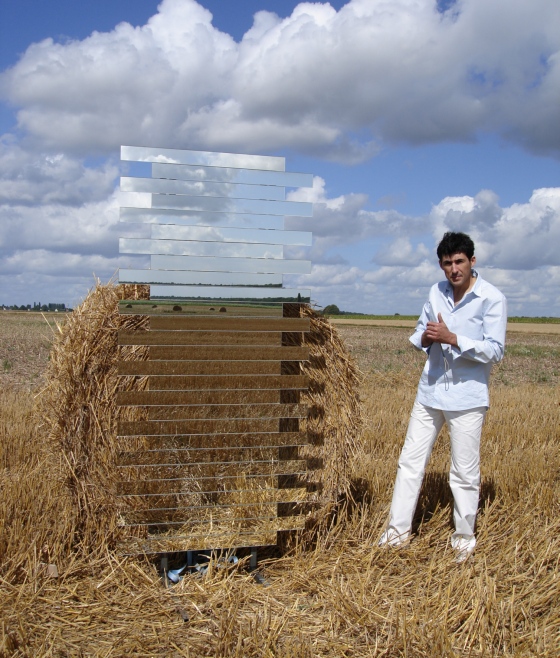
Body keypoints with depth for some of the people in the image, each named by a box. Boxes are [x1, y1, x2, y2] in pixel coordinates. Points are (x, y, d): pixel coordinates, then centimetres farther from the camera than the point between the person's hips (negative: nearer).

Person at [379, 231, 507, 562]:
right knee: (410, 461, 9)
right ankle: (398, 530, 22)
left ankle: (464, 538, 24)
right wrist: (426, 337, -10)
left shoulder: (492, 298, -10)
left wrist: (452, 338, -23)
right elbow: (419, 334, 14)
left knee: (465, 472, 6)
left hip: (467, 398, -5)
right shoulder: (437, 292, 6)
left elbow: (495, 350, -14)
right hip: (430, 392, 5)